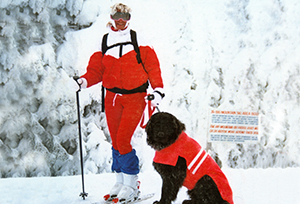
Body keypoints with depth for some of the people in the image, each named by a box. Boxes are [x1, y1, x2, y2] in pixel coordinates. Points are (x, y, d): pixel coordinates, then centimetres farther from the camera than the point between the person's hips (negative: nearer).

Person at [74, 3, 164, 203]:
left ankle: (131, 185, 1)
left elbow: (152, 66, 3)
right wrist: (84, 80, -12)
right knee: (116, 142, 7)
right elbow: (96, 70, 8)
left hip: (135, 97, -3)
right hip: (112, 98, 4)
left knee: (123, 140, -12)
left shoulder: (139, 42, 1)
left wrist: (158, 90, -6)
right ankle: (121, 181, 21)